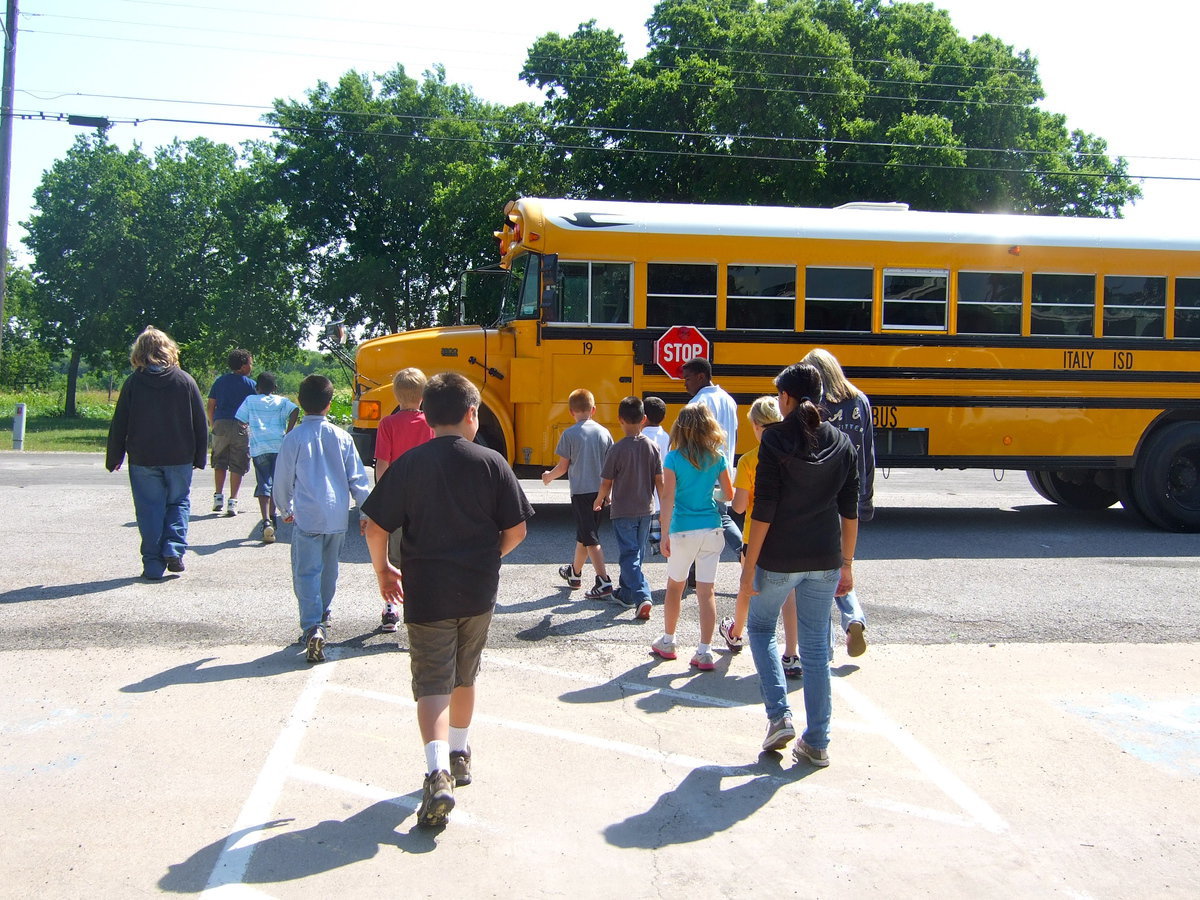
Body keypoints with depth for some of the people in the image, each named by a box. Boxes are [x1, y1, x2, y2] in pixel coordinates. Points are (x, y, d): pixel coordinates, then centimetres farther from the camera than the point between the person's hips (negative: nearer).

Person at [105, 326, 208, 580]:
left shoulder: (133, 382, -3)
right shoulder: (185, 381, -1)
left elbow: (119, 424, 0)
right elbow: (200, 423, 2)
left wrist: (113, 459, 9)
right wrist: (199, 457, 11)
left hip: (143, 459, 0)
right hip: (179, 459, 1)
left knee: (150, 510, 6)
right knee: (179, 503, 17)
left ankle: (153, 565, 5)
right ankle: (174, 549, -1)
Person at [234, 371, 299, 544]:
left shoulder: (250, 401, 9)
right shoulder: (281, 401, 10)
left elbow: (239, 421, 2)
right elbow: (295, 410, -9)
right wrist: (288, 432, -4)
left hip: (259, 447, -1)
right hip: (280, 446, 1)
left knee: (264, 484, -4)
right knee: (276, 482, 16)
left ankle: (266, 522, -20)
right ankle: (272, 517, 26)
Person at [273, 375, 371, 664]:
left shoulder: (294, 438, -7)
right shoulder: (342, 437, 1)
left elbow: (283, 480, 1)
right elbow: (358, 479, 2)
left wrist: (285, 509, 19)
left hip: (307, 517, -4)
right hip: (338, 517, 4)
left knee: (306, 573, -4)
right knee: (329, 570, 21)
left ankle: (313, 628, -19)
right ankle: (321, 616, 37)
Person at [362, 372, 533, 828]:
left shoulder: (409, 464, -6)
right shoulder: (491, 463, -5)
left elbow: (376, 527, -6)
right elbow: (516, 530, -3)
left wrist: (382, 570, 11)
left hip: (426, 592, -2)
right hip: (478, 591, 2)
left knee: (432, 683, 0)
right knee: (464, 677, 20)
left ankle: (437, 773, -19)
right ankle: (460, 756, 37)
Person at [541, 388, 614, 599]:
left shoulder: (569, 434, -9)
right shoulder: (604, 432, 3)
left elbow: (563, 467, -5)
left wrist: (548, 476, 15)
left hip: (580, 492, -5)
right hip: (599, 491, 5)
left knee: (590, 538, -4)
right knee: (583, 533, 20)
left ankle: (604, 581, -12)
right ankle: (574, 572, 37)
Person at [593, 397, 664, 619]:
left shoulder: (618, 449, -16)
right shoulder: (652, 447, -4)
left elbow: (606, 483, -9)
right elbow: (659, 481, -1)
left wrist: (598, 502, 9)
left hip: (623, 512, -4)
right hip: (645, 510, 5)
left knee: (629, 555, -1)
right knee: (635, 552, 18)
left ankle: (642, 597, -15)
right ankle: (626, 593, 32)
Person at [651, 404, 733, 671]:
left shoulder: (674, 458, -8)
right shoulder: (717, 457, 0)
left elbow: (668, 499, -12)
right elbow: (729, 494, 5)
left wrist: (664, 535, -8)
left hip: (683, 531, -2)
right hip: (712, 529, 2)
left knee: (674, 586, 16)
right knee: (706, 591, 5)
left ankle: (667, 642, 29)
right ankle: (704, 652, 5)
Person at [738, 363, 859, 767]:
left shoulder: (776, 439, -11)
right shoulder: (841, 442, 3)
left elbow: (763, 509, -14)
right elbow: (850, 510, 6)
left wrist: (749, 568, -9)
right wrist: (846, 564, 15)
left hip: (779, 558, -4)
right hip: (825, 560, 4)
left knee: (760, 627, 20)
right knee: (816, 648, 12)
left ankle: (779, 715, 6)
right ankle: (817, 742, 16)